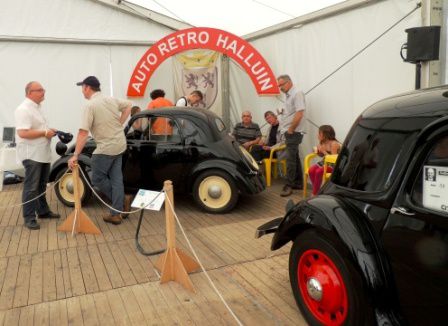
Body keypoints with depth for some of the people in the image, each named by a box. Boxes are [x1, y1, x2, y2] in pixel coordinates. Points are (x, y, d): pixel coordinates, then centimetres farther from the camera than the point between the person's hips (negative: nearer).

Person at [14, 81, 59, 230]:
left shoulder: (38, 107, 15)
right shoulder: (23, 109, -16)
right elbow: (22, 133, -25)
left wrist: (49, 131, 7)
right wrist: (45, 133, -20)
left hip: (43, 154, 10)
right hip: (31, 155, -9)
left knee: (42, 185, 18)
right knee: (31, 187, -3)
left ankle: (43, 211, 30)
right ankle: (29, 218, 5)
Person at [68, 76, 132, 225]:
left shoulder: (90, 105, -15)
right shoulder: (111, 99, 6)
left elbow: (83, 132, -20)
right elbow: (128, 105, 22)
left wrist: (75, 155, -18)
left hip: (106, 148, -8)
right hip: (119, 144, 8)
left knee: (97, 178, 9)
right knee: (116, 179, 9)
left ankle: (121, 204, 12)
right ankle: (116, 213, 13)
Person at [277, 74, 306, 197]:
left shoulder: (297, 94, -14)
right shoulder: (288, 95, 15)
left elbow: (299, 114, -22)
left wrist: (290, 130, -17)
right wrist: (283, 112, 8)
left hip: (293, 133, -9)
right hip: (289, 132, 10)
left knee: (290, 159, -8)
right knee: (294, 158, 13)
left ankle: (289, 185, -4)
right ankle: (298, 183, 21)